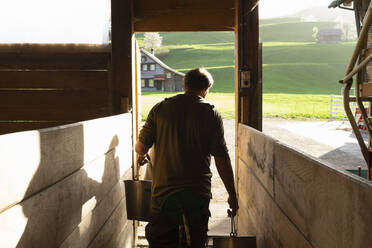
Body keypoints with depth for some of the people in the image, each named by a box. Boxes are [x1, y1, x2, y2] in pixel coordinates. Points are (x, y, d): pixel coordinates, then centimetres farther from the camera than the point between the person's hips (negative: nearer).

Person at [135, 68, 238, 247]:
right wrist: (232, 195, 3)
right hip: (198, 193, 0)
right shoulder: (211, 113, -3)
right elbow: (222, 159, -5)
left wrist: (142, 155, 26)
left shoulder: (160, 108, 1)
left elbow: (140, 148, 1)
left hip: (163, 191, 1)